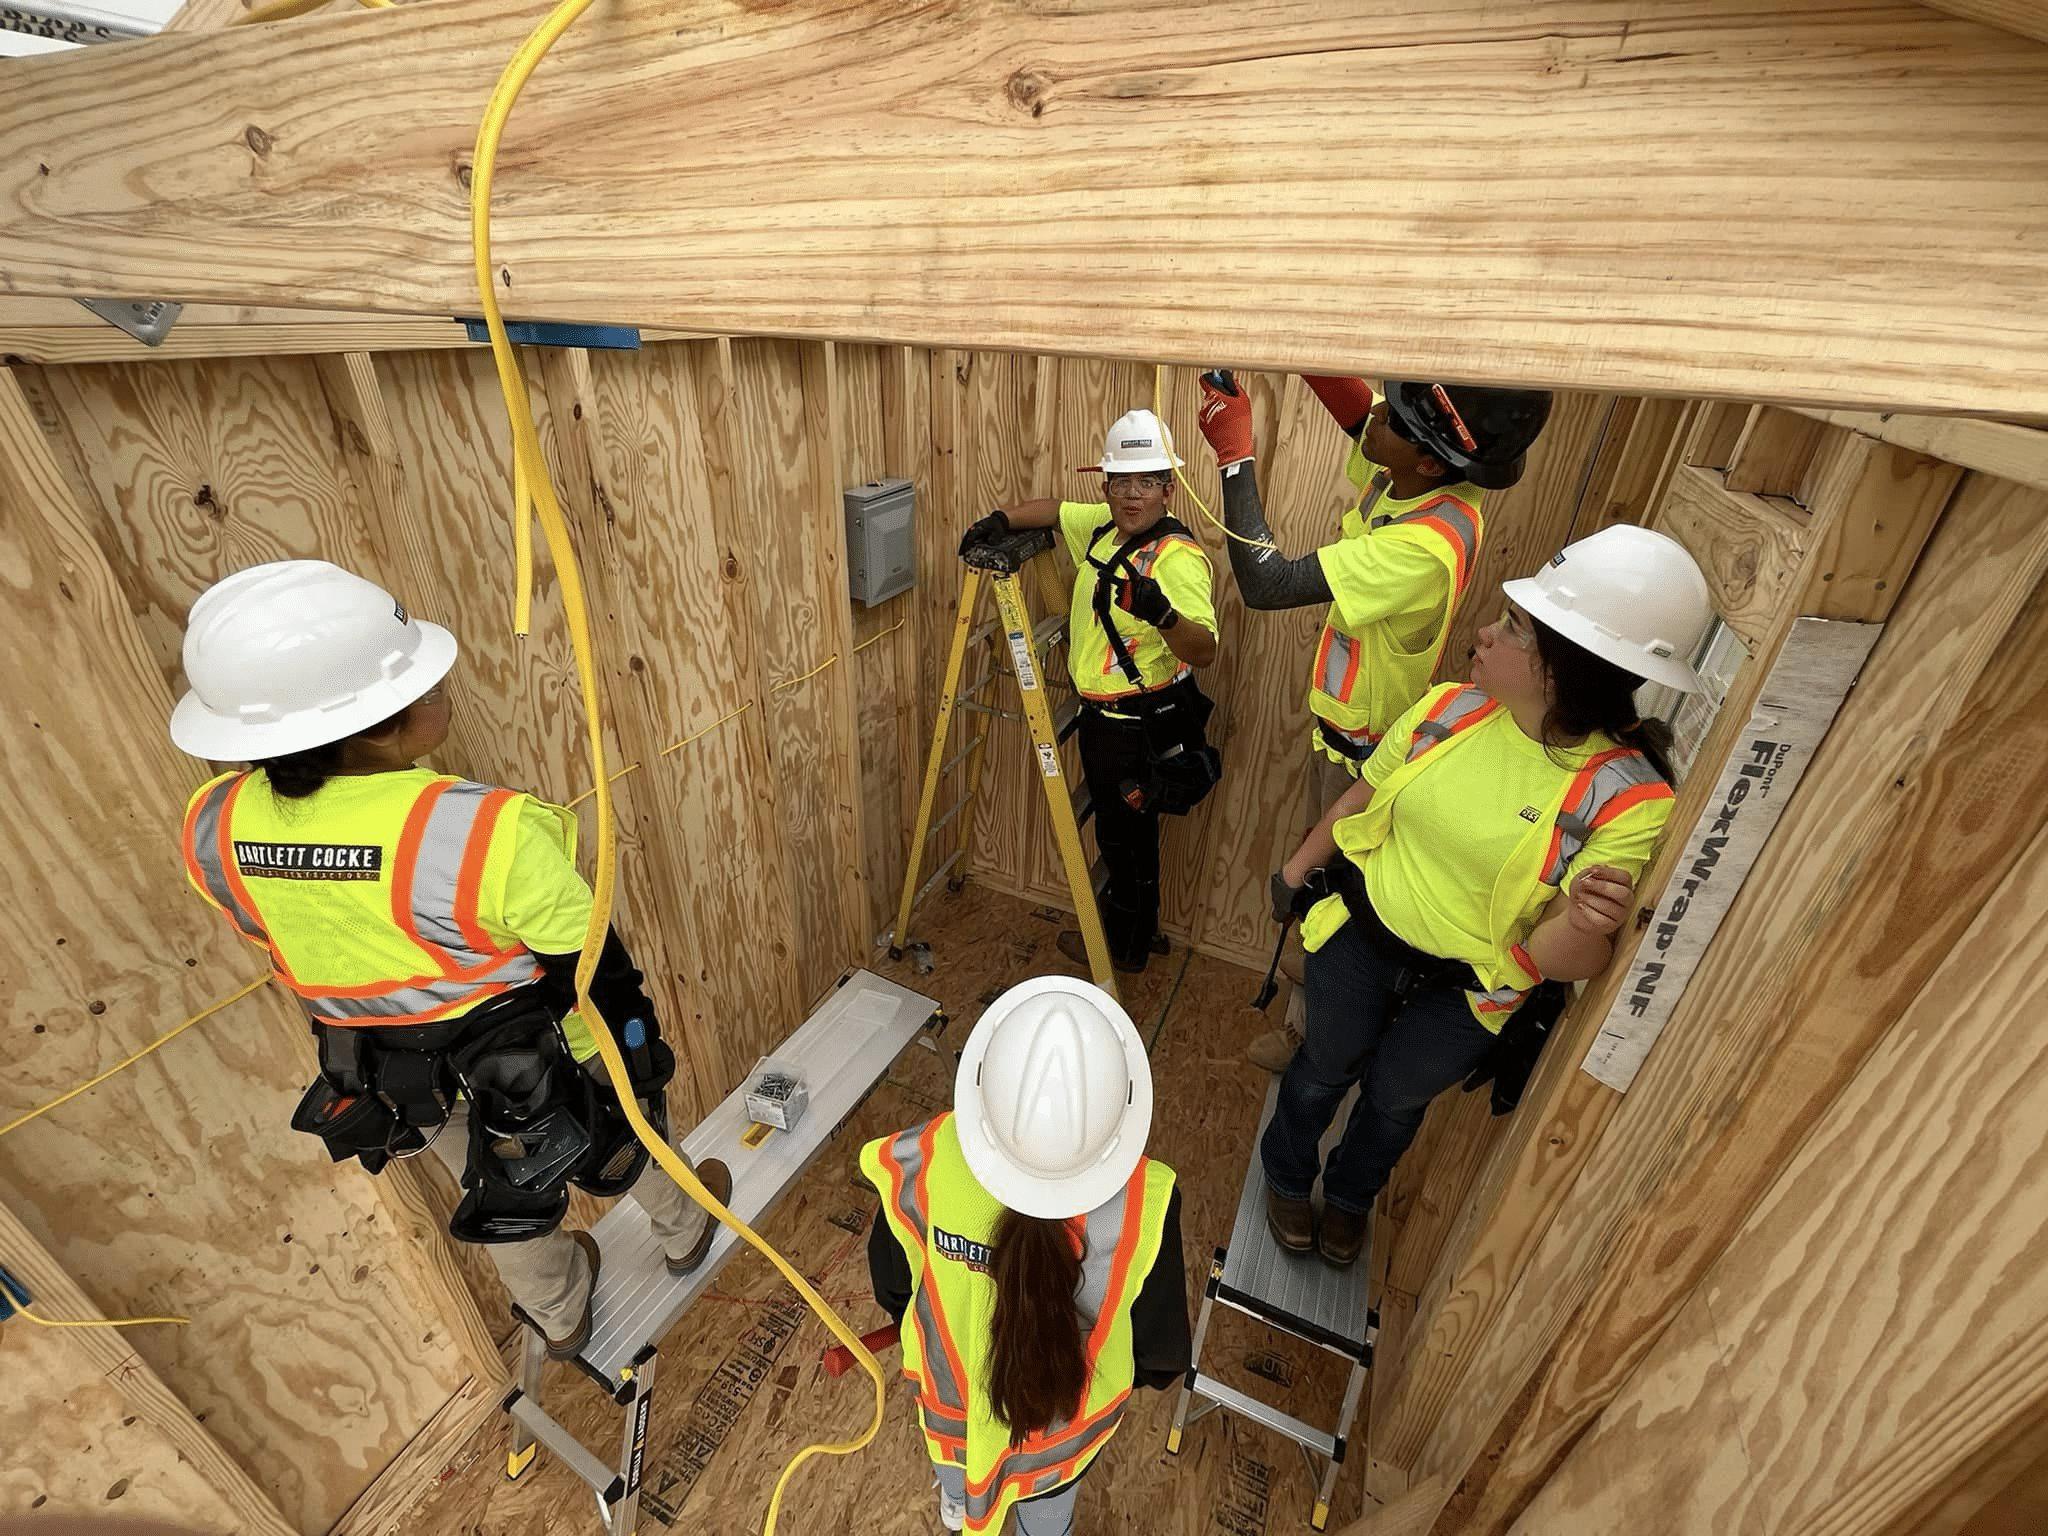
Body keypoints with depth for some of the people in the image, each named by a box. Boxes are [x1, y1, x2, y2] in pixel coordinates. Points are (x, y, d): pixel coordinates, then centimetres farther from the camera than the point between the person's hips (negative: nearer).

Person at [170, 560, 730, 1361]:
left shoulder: (213, 831, -19)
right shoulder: (483, 831, -38)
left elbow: (278, 939, 1)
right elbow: (591, 968, -25)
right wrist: (633, 1060, -6)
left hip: (392, 1077, 5)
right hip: (533, 1051, -5)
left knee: (500, 1188, 32)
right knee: (626, 1136, 28)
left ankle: (559, 1314, 60)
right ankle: (683, 1229, 58)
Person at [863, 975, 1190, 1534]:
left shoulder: (924, 1165, -37)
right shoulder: (1144, 1204, -39)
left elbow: (892, 1285, -15)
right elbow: (1162, 1360, -20)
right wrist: (1121, 1369, 3)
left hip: (948, 1391, 1)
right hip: (1066, 1421, -1)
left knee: (955, 1454, 39)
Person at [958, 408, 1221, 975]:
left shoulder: (1177, 556, -23)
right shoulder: (1103, 525, 3)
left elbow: (1203, 650, -31)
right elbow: (1054, 509, 20)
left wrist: (1162, 614, -50)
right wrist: (1001, 520, 3)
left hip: (1140, 725, -9)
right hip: (1105, 714, 9)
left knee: (1126, 835, 8)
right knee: (1123, 828, 23)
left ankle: (1124, 948, 31)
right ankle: (1139, 929, 44)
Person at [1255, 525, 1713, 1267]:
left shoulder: (1627, 801, -25)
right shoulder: (1450, 709, -16)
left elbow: (1558, 961, -23)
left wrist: (1584, 926, -46)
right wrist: (1297, 871, 11)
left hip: (1462, 994, -1)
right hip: (1360, 934, 2)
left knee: (1396, 1098, 24)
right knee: (1326, 1067, 23)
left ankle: (1350, 1194, 59)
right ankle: (1286, 1176, 55)